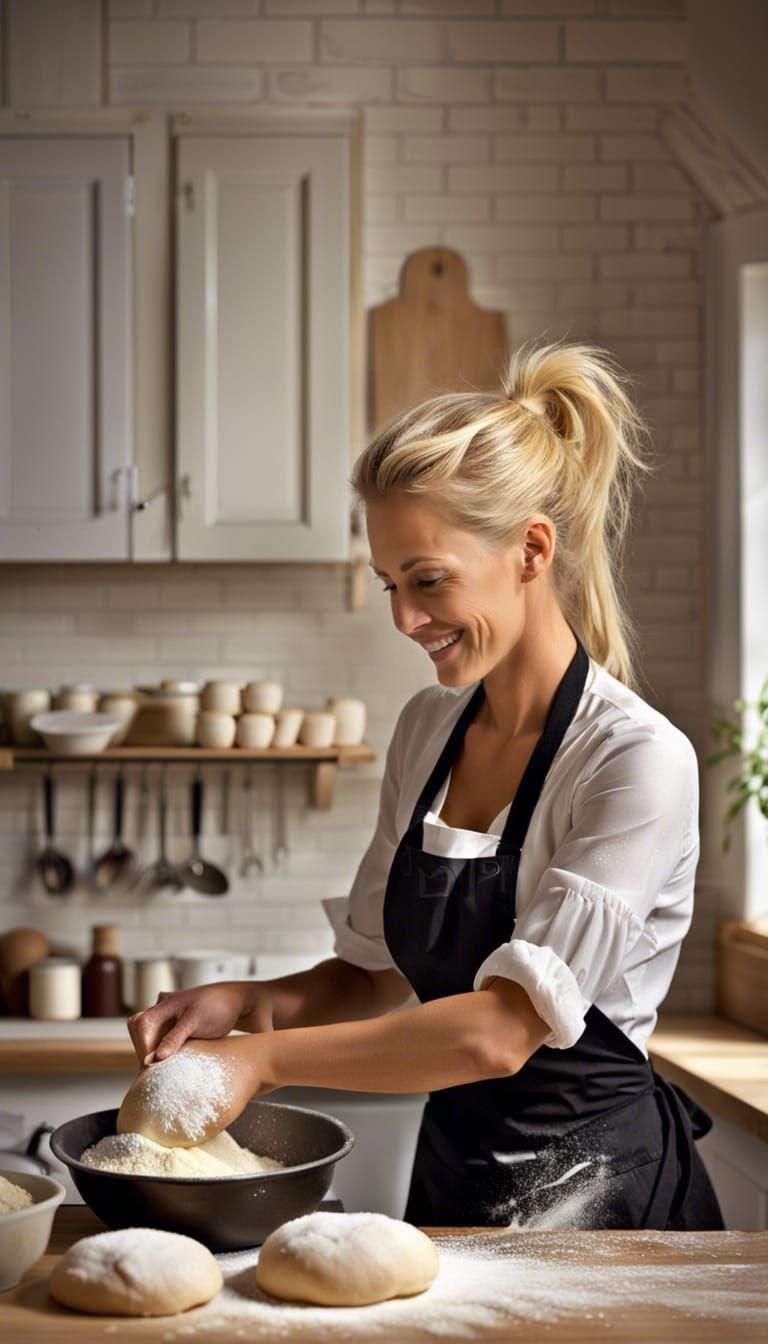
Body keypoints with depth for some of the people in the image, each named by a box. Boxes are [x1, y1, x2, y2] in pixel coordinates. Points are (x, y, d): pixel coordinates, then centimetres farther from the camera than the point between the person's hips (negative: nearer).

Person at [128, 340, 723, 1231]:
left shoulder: (638, 760, -16)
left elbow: (504, 1028, -21)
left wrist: (264, 1057, -18)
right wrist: (248, 1002, -4)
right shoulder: (427, 730, 6)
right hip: (450, 1177, 6)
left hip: (603, 1190, -6)